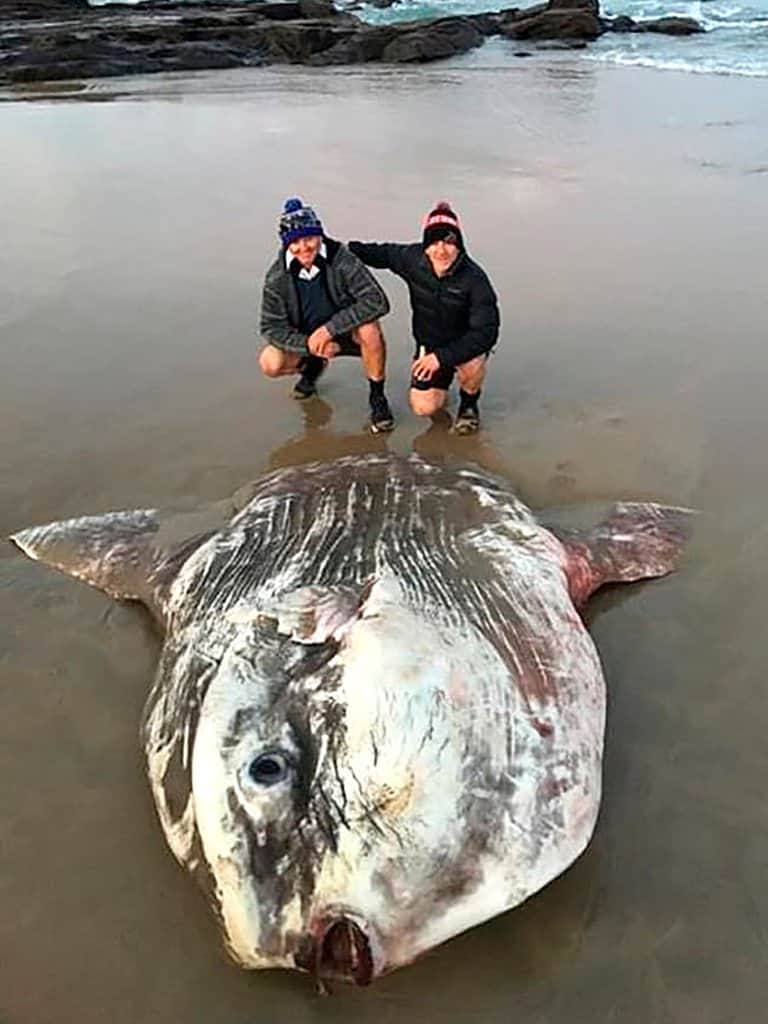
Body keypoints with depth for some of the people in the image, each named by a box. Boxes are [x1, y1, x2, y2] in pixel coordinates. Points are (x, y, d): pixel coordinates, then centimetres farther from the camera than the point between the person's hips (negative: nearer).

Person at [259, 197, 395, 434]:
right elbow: (271, 327, -12)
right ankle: (312, 367, 15)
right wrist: (308, 344, -30)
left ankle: (377, 397, -15)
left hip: (348, 333, -3)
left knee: (369, 328, -36)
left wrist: (329, 328, -35)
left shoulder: (342, 260, -23)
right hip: (305, 339, 3)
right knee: (270, 363, -22)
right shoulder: (277, 277, -15)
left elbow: (377, 301, -31)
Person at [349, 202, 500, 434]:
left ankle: (469, 404, -1)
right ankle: (441, 379, 26)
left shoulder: (474, 278, -27)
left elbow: (486, 331, -30)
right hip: (428, 344, 3)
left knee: (472, 365, -38)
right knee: (424, 407, -12)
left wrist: (442, 357, -37)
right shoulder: (413, 260, -15)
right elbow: (382, 253, 7)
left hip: (464, 343, -3)